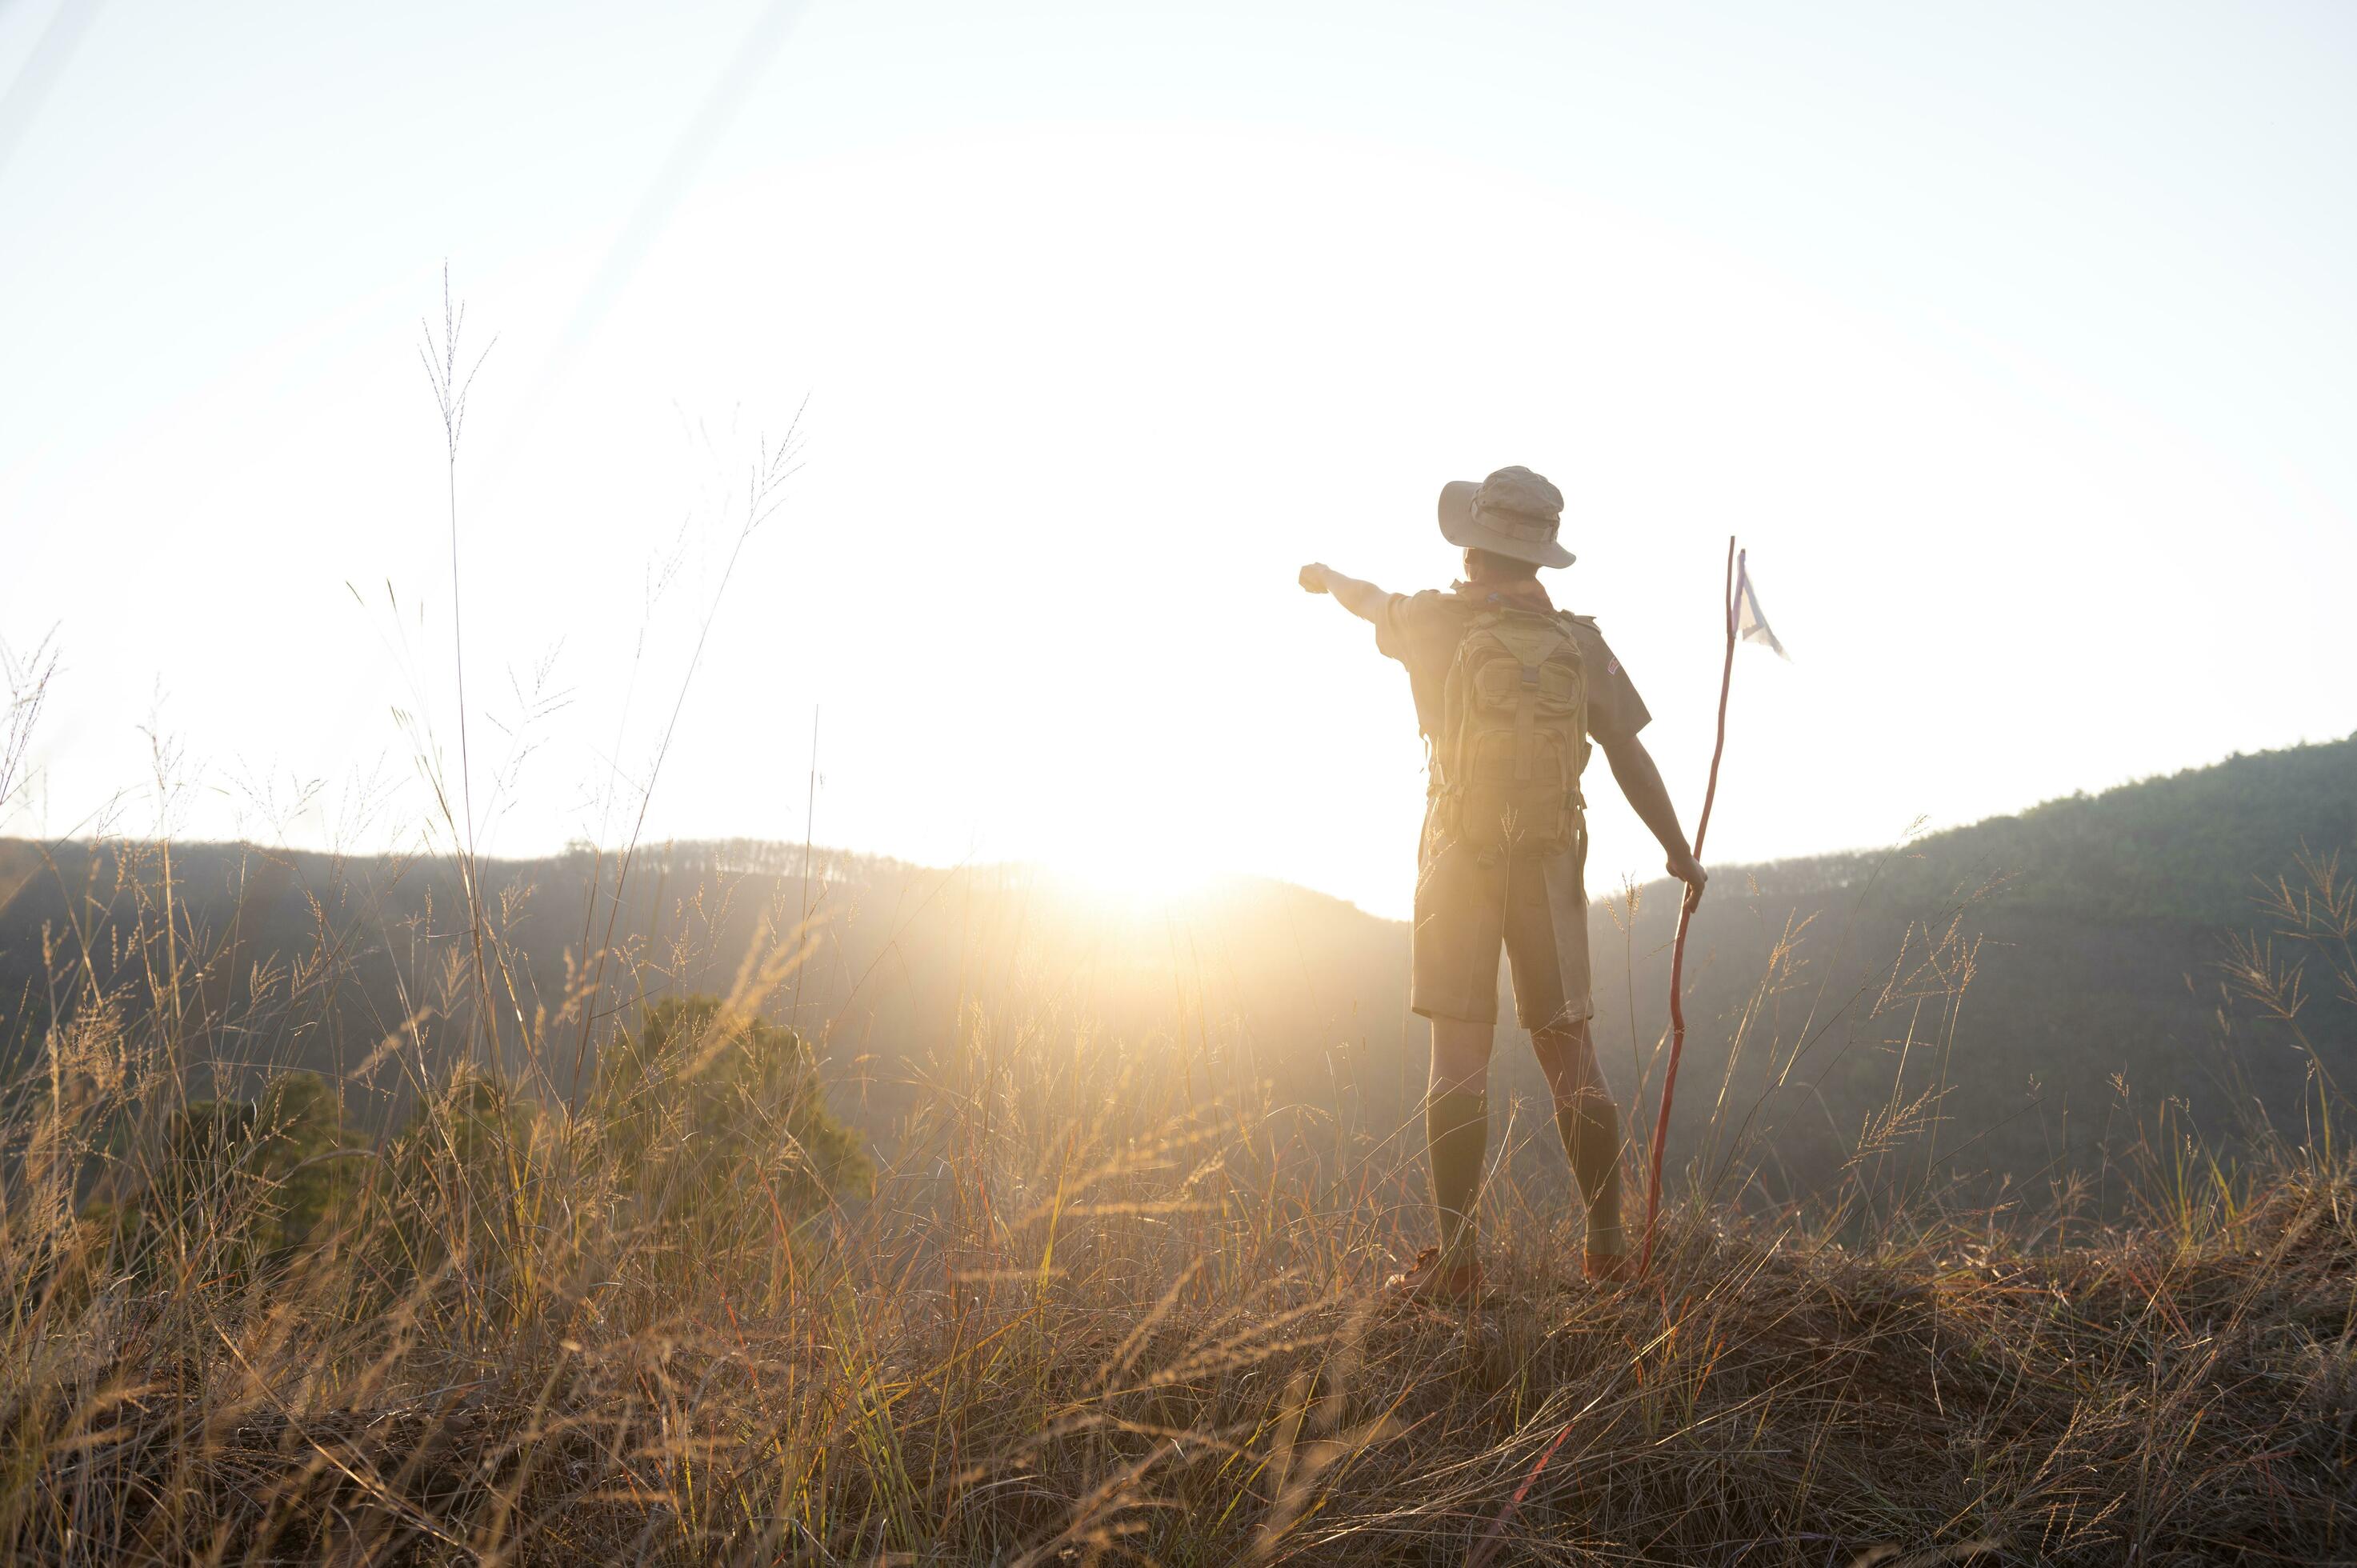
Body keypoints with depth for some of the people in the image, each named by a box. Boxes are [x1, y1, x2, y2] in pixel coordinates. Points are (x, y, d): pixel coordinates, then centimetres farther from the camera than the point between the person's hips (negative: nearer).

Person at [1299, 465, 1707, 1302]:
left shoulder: (1438, 620, -4)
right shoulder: (1578, 641, 2)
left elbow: (1370, 603, 18)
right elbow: (1630, 756, 2)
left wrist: (1327, 577, 42)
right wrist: (1679, 853, 13)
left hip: (1461, 862, -3)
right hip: (1550, 865, 3)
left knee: (1458, 1054, -5)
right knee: (1569, 1053, 7)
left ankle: (1455, 1256, -9)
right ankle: (1607, 1244, 8)